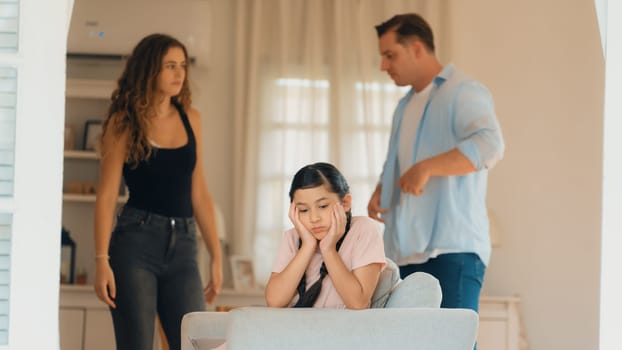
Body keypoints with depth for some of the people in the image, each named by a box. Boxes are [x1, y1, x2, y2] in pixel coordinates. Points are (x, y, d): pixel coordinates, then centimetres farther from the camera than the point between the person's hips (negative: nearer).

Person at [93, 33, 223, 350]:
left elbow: (199, 193, 14)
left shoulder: (190, 119, 11)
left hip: (182, 246, 4)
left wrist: (216, 255, 10)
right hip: (135, 243, -4)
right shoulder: (124, 122, 0)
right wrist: (102, 261, -14)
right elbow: (107, 195, -5)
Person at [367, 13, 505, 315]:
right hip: (405, 253, 9)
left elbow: (490, 144, -22)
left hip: (452, 249, -8)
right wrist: (379, 193, 13)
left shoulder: (463, 92, -4)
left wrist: (426, 168, -26)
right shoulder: (405, 106, 24)